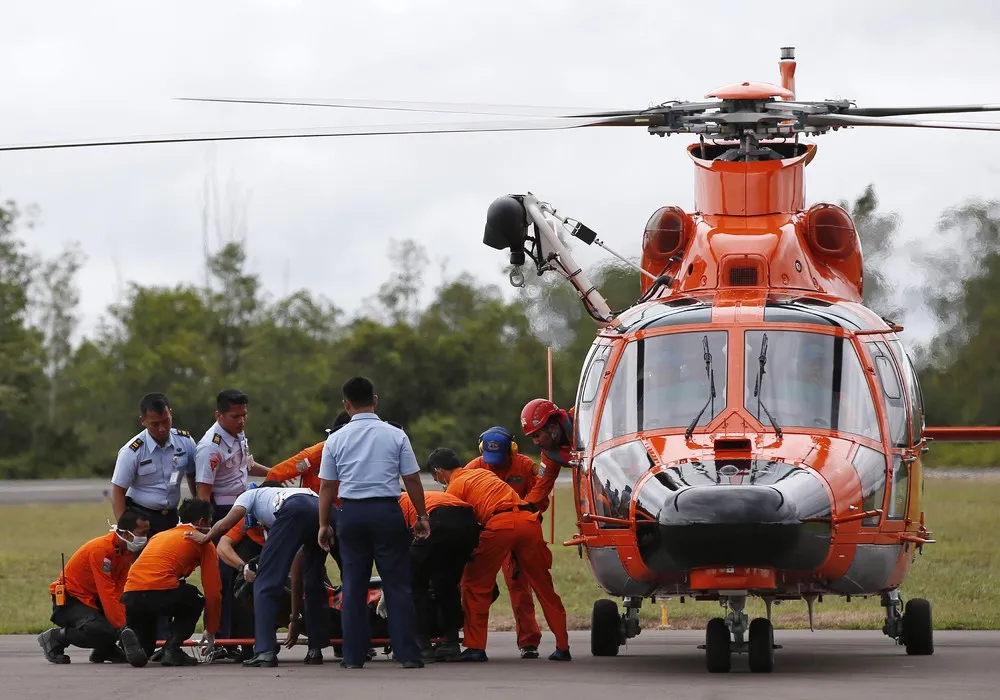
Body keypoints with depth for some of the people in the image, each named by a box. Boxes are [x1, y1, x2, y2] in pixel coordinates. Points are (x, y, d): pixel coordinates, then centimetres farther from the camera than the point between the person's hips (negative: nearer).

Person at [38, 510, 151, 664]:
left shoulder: (126, 550, 2)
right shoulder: (100, 549, -25)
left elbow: (121, 591, -5)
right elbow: (107, 594, -27)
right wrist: (122, 626, -27)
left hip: (93, 599, 9)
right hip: (69, 600, -9)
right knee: (105, 632, -33)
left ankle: (106, 649, 8)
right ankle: (55, 638, -10)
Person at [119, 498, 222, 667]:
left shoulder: (159, 536, 33)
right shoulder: (203, 543, 15)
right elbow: (213, 591, 14)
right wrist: (211, 631, 27)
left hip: (130, 596, 5)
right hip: (162, 590, -5)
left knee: (141, 653, 24)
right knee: (194, 601, 28)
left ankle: (133, 635, -12)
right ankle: (172, 649, 7)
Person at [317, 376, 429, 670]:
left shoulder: (336, 440, 2)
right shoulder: (395, 436, -1)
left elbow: (327, 486, 4)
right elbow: (412, 480, 0)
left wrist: (324, 524, 13)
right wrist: (422, 516, 11)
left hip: (351, 513, 1)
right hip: (387, 512, -1)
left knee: (353, 586, 7)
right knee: (397, 585, 3)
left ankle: (353, 655, 6)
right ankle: (407, 653, -1)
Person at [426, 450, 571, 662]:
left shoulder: (454, 488, 13)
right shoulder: (482, 472, 33)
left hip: (500, 525, -6)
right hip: (528, 520, 6)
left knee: (475, 585, 8)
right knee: (543, 586, 10)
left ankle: (475, 647, 6)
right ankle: (562, 646, 8)